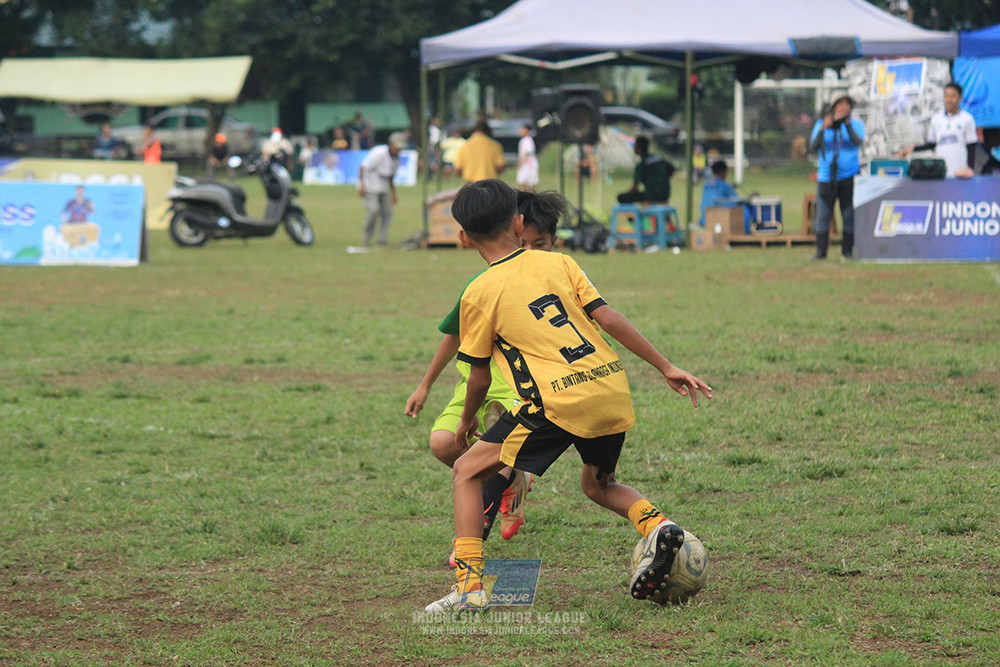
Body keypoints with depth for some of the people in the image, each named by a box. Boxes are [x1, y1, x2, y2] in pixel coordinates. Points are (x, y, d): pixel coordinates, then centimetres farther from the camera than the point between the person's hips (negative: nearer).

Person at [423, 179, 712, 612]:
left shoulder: (479, 293, 2)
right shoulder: (558, 263, 12)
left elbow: (479, 376, 9)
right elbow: (608, 319, 6)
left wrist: (467, 420, 28)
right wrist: (666, 367, 10)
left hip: (557, 402, -5)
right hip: (613, 391, 5)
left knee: (468, 471, 9)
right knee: (598, 484, 30)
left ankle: (470, 584, -4)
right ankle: (656, 524, 1)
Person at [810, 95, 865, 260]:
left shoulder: (856, 124, 5)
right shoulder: (821, 124, 8)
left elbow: (858, 142, -13)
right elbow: (813, 146, -3)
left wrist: (848, 124, -25)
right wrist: (823, 129, -17)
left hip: (849, 177, -1)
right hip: (826, 177, 1)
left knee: (849, 215, -1)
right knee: (822, 215, -2)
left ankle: (847, 250, 7)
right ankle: (821, 251, 3)